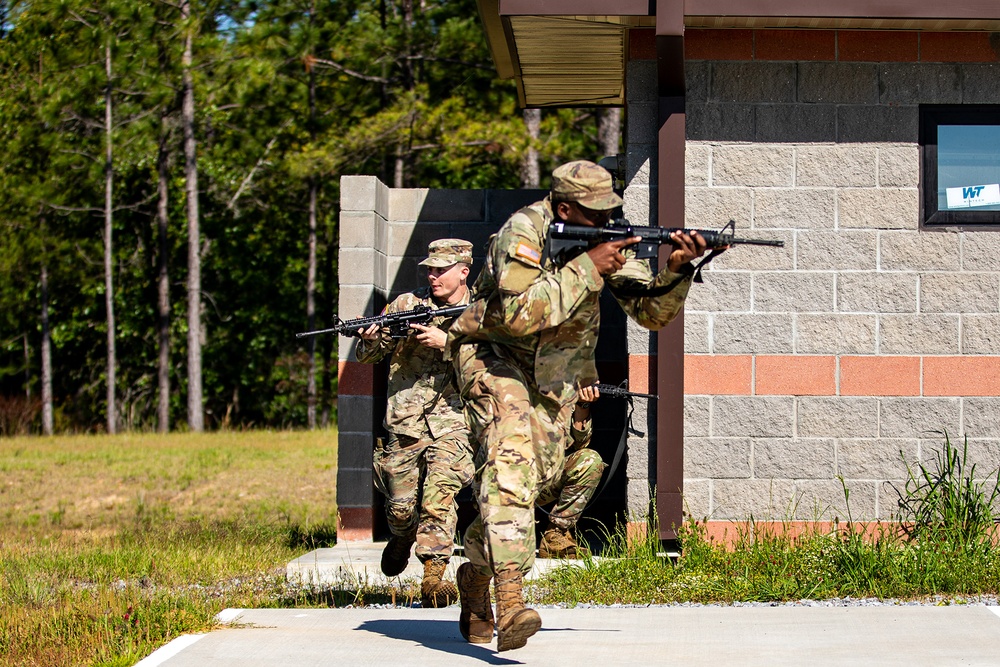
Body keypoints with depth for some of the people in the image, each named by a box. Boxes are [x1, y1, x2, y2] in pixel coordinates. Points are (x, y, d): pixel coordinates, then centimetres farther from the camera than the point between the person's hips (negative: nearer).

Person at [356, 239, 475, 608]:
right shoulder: (408, 304, 4)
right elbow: (366, 357, 7)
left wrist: (445, 342, -20)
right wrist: (372, 340, -17)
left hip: (452, 424, -2)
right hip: (405, 425, 2)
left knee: (439, 495, -21)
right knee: (401, 506, 7)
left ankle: (433, 577, -18)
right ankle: (402, 540, 41)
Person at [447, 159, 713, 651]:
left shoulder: (610, 239, -5)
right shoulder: (523, 232, -22)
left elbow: (651, 312, -6)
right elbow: (521, 313, -34)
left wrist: (677, 270, -25)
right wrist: (587, 268, -32)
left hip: (555, 373, 7)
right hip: (495, 357, -7)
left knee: (536, 477, 7)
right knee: (510, 460, -26)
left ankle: (476, 571, 33)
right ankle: (510, 601, -40)